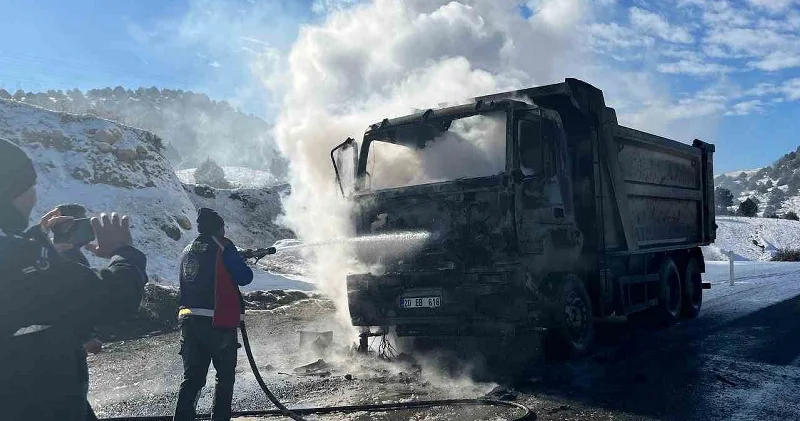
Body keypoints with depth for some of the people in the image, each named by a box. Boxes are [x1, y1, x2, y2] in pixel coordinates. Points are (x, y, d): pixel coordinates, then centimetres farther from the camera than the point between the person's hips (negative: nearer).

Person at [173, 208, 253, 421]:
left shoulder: (188, 251, 14)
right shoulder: (223, 247, -7)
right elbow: (245, 277, -10)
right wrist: (241, 264, 13)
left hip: (189, 320, 6)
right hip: (219, 321, -6)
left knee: (192, 377, 9)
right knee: (225, 376, 9)